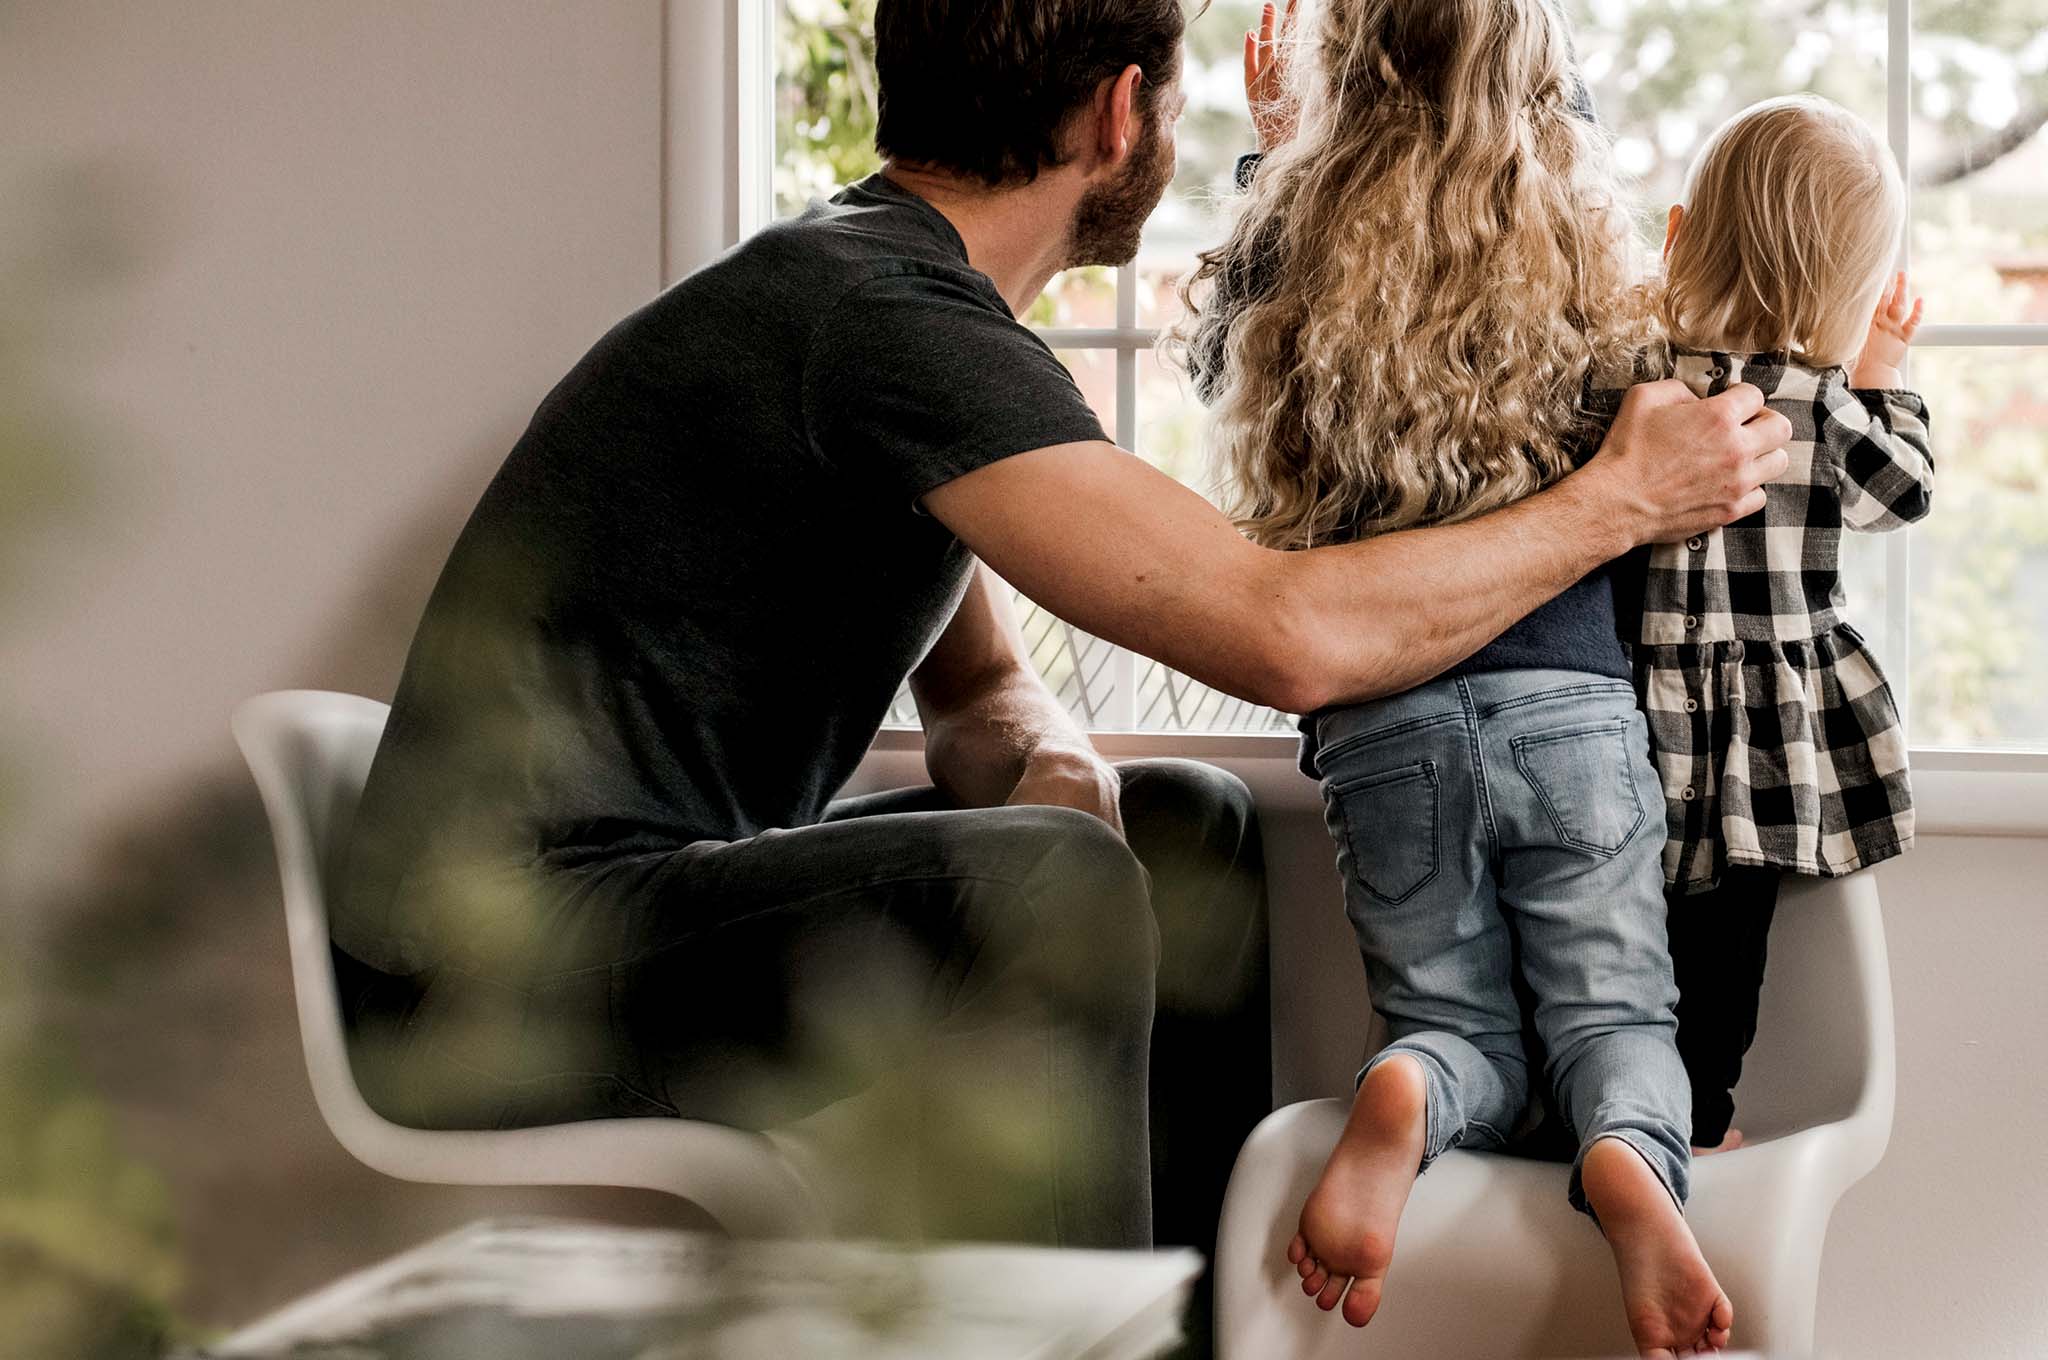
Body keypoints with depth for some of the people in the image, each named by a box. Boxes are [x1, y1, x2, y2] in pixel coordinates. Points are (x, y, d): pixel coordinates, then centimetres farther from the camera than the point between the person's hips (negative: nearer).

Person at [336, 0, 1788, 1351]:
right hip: (502, 958, -10)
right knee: (1042, 887, -30)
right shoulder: (882, 316, -20)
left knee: (1191, 828, 14)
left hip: (665, 889, 10)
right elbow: (1285, 630, -26)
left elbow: (982, 692, 19)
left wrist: (1053, 770, -7)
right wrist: (1616, 503, -11)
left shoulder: (893, 290, 12)